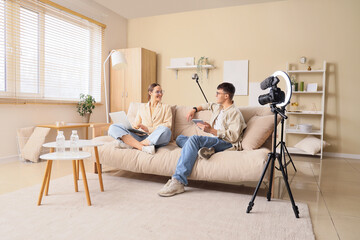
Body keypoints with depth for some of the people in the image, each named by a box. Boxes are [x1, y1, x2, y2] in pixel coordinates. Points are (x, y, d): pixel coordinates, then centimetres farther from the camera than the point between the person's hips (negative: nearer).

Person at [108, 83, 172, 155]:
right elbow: (136, 124, 21)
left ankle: (131, 144, -29)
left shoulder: (166, 107, 15)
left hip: (156, 138, -2)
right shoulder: (142, 107, 23)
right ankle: (143, 147, -36)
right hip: (141, 136, 3)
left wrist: (149, 129, -11)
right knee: (113, 127, -16)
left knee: (165, 130, -38)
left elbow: (168, 125, 1)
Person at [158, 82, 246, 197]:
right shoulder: (218, 107, 20)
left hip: (226, 143, -10)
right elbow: (208, 105, 44)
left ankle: (178, 181, -43)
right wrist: (194, 110, 29)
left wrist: (211, 130, -21)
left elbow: (233, 136, -17)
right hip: (214, 141, 10)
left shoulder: (235, 112, -7)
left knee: (194, 138, -35)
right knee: (180, 138, 6)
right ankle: (206, 150, -23)